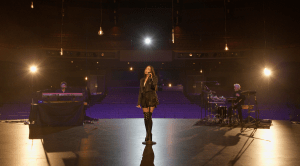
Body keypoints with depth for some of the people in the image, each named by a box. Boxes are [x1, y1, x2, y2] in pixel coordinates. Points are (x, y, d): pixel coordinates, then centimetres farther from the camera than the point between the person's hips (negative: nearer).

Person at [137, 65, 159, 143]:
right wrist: (138, 103, 9)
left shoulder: (154, 78, 2)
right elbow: (140, 92, 15)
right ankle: (148, 134, 16)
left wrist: (151, 78, -23)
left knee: (149, 117, -13)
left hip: (152, 99, -4)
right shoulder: (142, 80, 16)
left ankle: (149, 134, -3)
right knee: (146, 117, 3)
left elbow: (154, 86, -19)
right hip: (144, 99, 5)